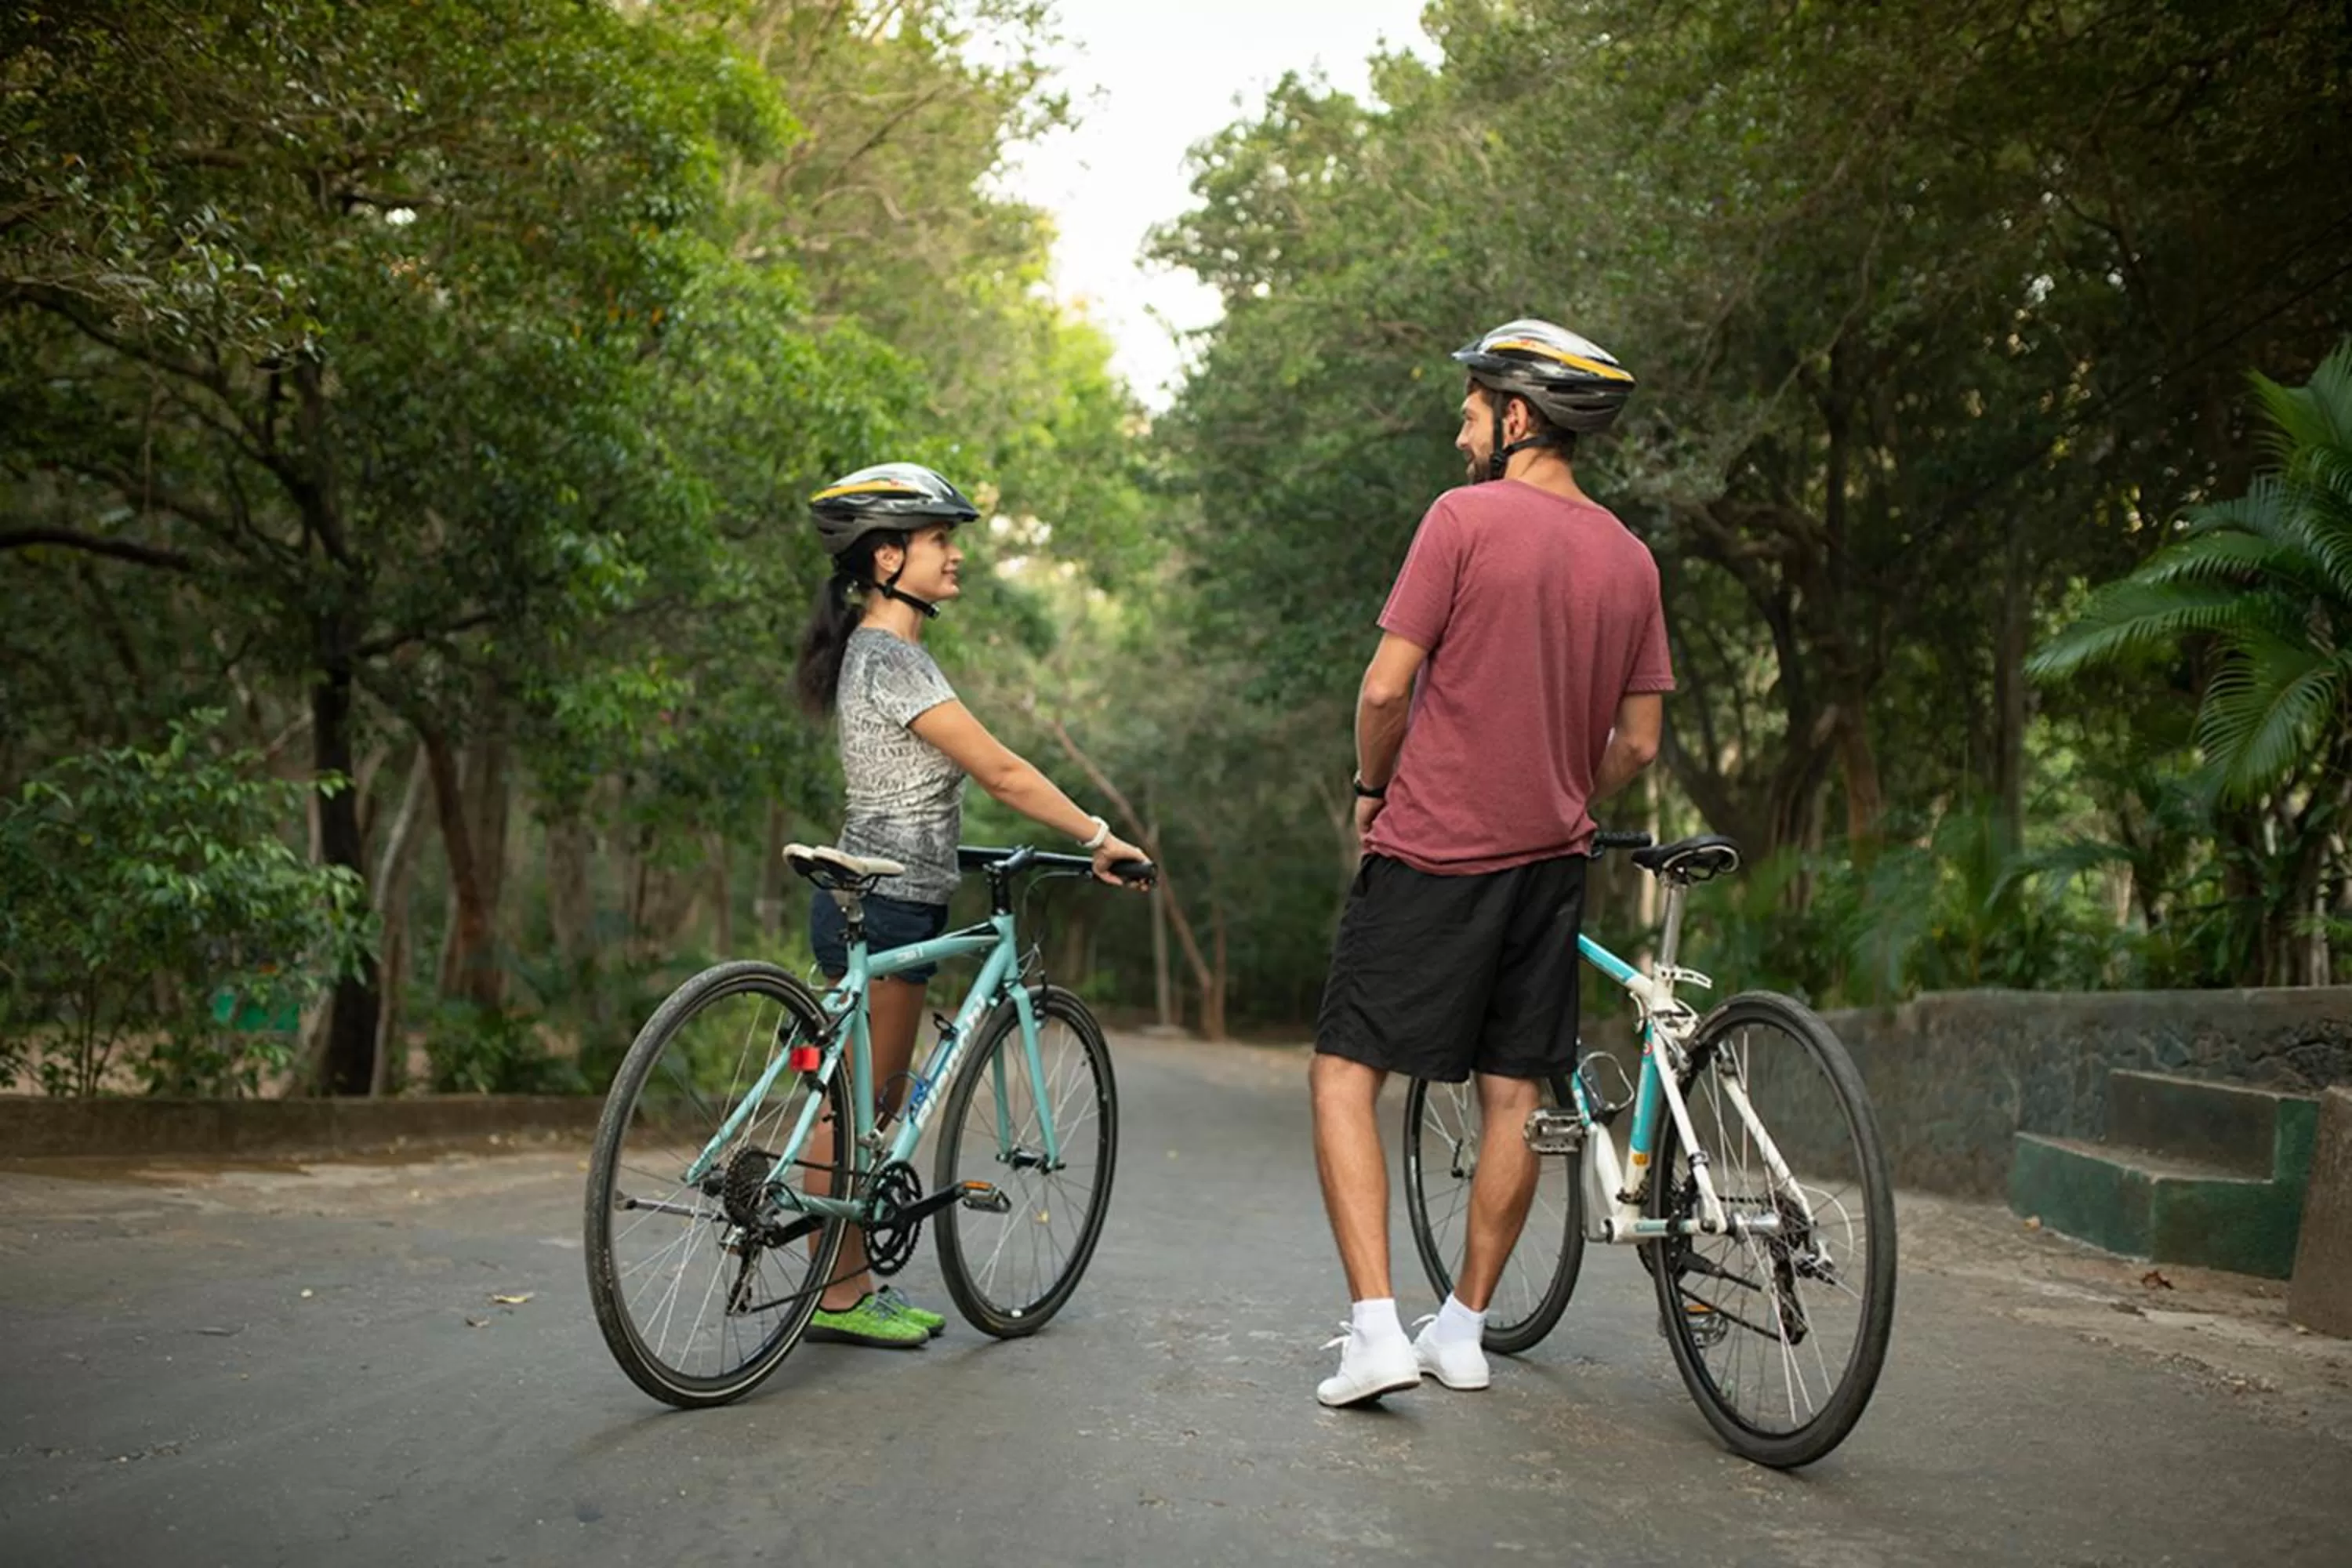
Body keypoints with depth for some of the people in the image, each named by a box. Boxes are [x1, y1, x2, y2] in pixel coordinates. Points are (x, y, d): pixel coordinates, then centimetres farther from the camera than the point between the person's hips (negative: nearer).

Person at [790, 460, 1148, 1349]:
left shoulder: (884, 648, 14)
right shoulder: (890, 658, -17)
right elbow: (1002, 772, -18)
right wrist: (1099, 837, -11)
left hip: (888, 899, 10)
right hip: (881, 908, -10)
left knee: (874, 1103, 14)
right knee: (857, 1105, -1)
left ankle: (856, 1283, 22)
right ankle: (837, 1296, 8)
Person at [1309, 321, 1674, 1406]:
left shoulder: (1466, 516, -10)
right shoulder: (1630, 559, 7)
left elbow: (1388, 686, -12)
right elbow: (1636, 743, 9)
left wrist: (1372, 789, 5)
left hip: (1432, 851, -6)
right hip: (1550, 863, 6)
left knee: (1345, 1075, 0)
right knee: (1514, 1097, 11)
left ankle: (1376, 1329, -8)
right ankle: (1464, 1328, 21)